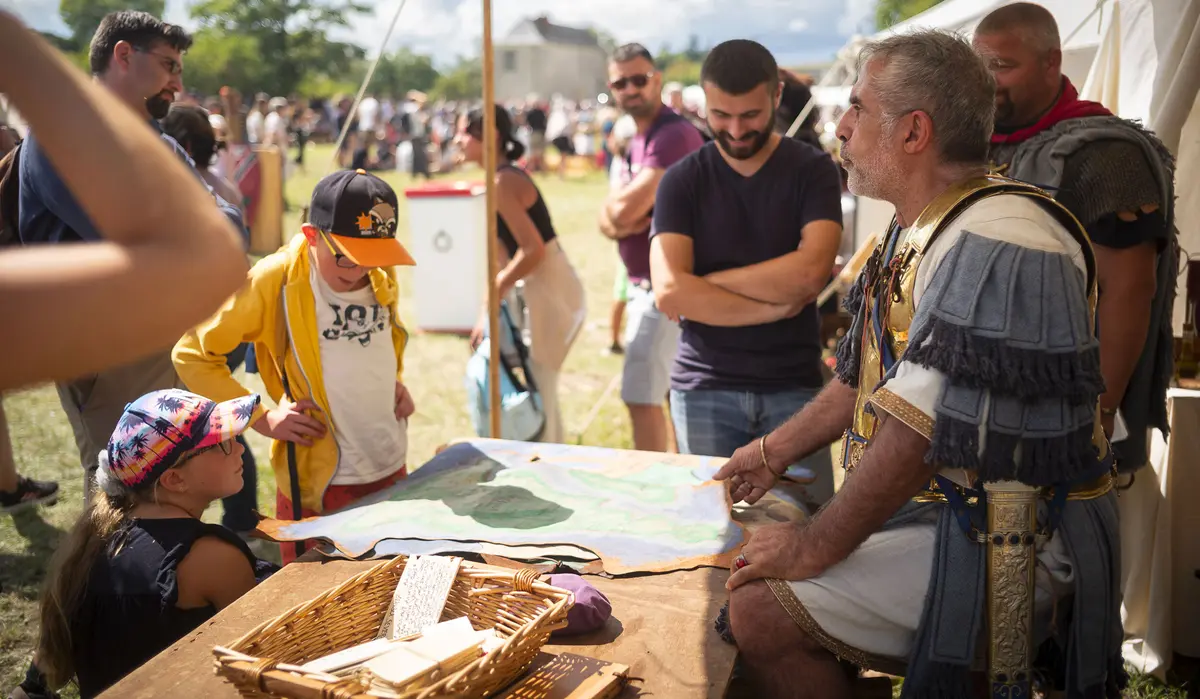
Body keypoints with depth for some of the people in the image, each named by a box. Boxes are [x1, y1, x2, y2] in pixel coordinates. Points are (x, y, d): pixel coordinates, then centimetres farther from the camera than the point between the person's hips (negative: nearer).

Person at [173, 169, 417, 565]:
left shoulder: (381, 276, 2)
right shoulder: (274, 281, -15)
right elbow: (191, 355, -7)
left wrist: (395, 382, 7)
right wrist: (262, 420, -12)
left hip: (393, 471, 5)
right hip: (317, 485, -5)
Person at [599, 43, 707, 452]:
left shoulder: (674, 135, -18)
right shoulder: (637, 142, 15)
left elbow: (626, 208, -26)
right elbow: (610, 218, 9)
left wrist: (617, 206, -2)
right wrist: (614, 220, -15)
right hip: (645, 284, 10)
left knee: (641, 397, -9)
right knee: (673, 392, 18)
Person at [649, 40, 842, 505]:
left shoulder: (812, 170, 1)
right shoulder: (683, 181, 2)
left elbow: (811, 270, -16)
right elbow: (668, 293, -11)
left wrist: (702, 284, -10)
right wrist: (776, 306, -12)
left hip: (794, 385, 0)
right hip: (705, 390, 1)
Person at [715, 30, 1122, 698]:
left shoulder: (997, 245, -24)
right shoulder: (921, 232, 12)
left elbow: (920, 435, -27)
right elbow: (866, 376, 22)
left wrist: (815, 548, -18)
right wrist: (774, 452, 24)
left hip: (1009, 550, -10)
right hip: (936, 513, 10)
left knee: (764, 609, -18)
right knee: (750, 562, 9)